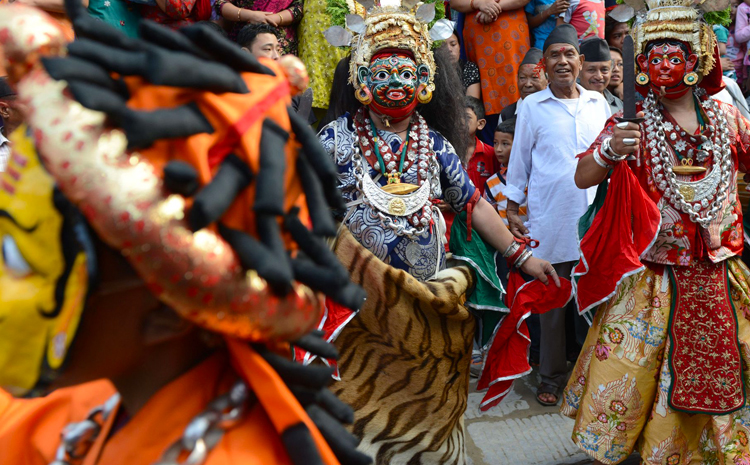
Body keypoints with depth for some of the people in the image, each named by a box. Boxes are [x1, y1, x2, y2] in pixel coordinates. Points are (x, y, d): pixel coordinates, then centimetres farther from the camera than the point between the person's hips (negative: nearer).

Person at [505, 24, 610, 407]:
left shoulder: (598, 103, 12)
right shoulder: (532, 106, 4)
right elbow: (519, 160, 6)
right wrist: (512, 209, 3)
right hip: (549, 220, -2)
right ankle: (551, 377, 19)